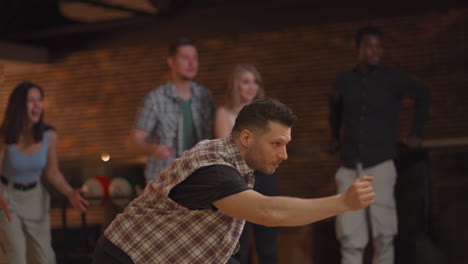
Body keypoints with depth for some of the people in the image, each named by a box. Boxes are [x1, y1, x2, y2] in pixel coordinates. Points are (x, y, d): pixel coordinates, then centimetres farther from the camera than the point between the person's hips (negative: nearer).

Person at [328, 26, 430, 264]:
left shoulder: (392, 80, -3)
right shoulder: (344, 80, 6)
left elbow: (422, 95, 13)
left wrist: (416, 133, 13)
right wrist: (335, 135, 26)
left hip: (380, 163, -2)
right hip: (349, 166, 3)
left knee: (383, 234, -5)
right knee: (349, 236, -3)